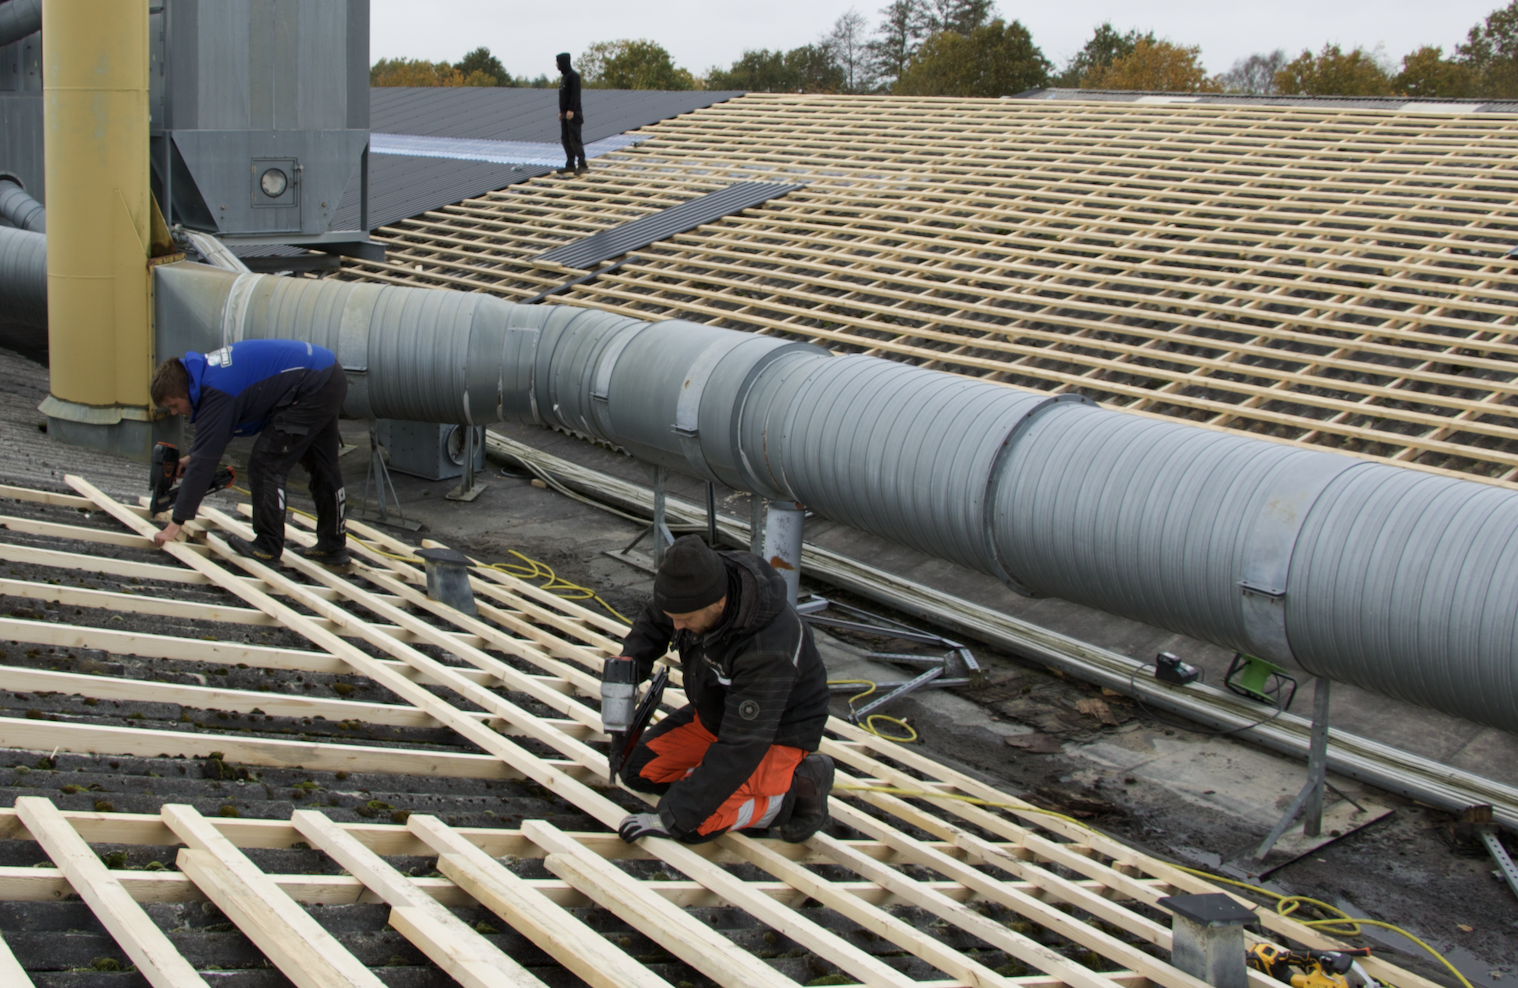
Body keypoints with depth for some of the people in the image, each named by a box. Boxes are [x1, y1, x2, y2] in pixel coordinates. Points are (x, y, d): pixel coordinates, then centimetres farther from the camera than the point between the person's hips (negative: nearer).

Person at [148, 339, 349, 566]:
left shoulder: (216, 393, -20)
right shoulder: (207, 368, 8)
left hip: (313, 388, -10)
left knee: (265, 463, -5)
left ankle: (267, 547, 3)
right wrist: (191, 457, 23)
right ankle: (333, 547, 28)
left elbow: (205, 461, -19)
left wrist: (177, 522, -15)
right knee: (321, 465, 19)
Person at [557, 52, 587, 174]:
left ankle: (581, 165, -11)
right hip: (565, 114, 10)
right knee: (565, 139, 8)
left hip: (573, 114, -10)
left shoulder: (574, 76, -10)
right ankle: (570, 164, 12)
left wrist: (571, 110, -24)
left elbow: (575, 94, -18)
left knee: (575, 139, -12)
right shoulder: (564, 77, 18)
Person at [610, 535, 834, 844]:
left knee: (694, 823, -23)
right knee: (638, 770, 3)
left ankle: (793, 791, -3)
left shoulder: (767, 650, -39)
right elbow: (653, 622, 6)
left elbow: (740, 746, -37)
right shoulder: (696, 586, -19)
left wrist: (671, 819, -35)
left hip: (777, 734, -8)